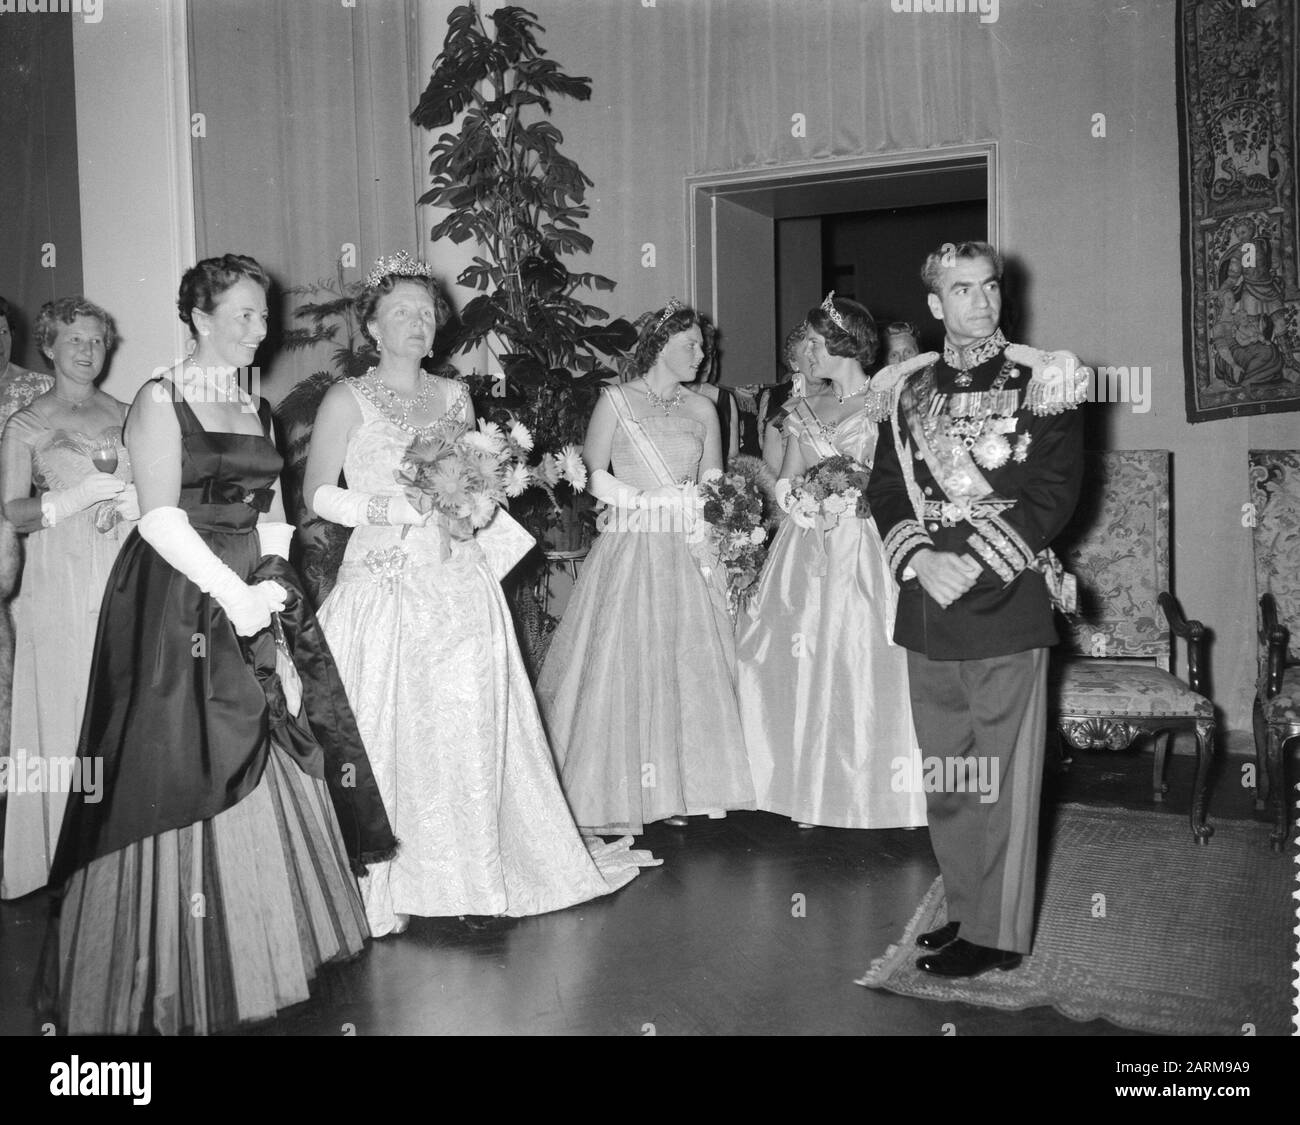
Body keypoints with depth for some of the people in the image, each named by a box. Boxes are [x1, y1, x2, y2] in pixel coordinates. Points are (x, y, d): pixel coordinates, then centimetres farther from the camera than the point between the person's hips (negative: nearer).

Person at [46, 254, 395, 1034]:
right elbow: (161, 519, -13)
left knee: (263, 775, 8)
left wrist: (272, 585, -6)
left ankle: (266, 945, 20)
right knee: (187, 777, -2)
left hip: (258, 605, 6)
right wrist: (234, 594, -19)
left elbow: (272, 515, 12)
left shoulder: (256, 409, 15)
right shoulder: (160, 401, -5)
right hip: (180, 608, -6)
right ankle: (179, 977, 11)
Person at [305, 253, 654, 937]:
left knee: (469, 729, 1)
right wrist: (398, 510, -13)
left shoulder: (453, 396, 15)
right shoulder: (348, 399, 2)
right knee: (389, 733, -3)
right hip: (385, 584, -4)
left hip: (460, 584, 4)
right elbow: (318, 494, -3)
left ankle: (469, 877, 10)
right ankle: (387, 886, 7)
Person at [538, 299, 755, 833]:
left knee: (687, 666, 2)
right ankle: (623, 797, 3)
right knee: (623, 668, -4)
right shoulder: (616, 401, 1)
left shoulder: (702, 410, 12)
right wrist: (643, 499, -14)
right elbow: (592, 477, -4)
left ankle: (675, 791, 9)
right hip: (629, 553, -4)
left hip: (687, 555, 4)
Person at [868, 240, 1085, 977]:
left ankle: (999, 932, 11)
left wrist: (975, 564, -16)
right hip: (928, 608, 5)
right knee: (945, 774, 13)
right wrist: (920, 560, -9)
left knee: (1002, 777, 0)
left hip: (1006, 606, -5)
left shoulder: (1040, 382, -1)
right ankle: (966, 909, 27)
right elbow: (887, 489, 9)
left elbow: (1056, 490, -9)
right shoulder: (913, 392, 12)